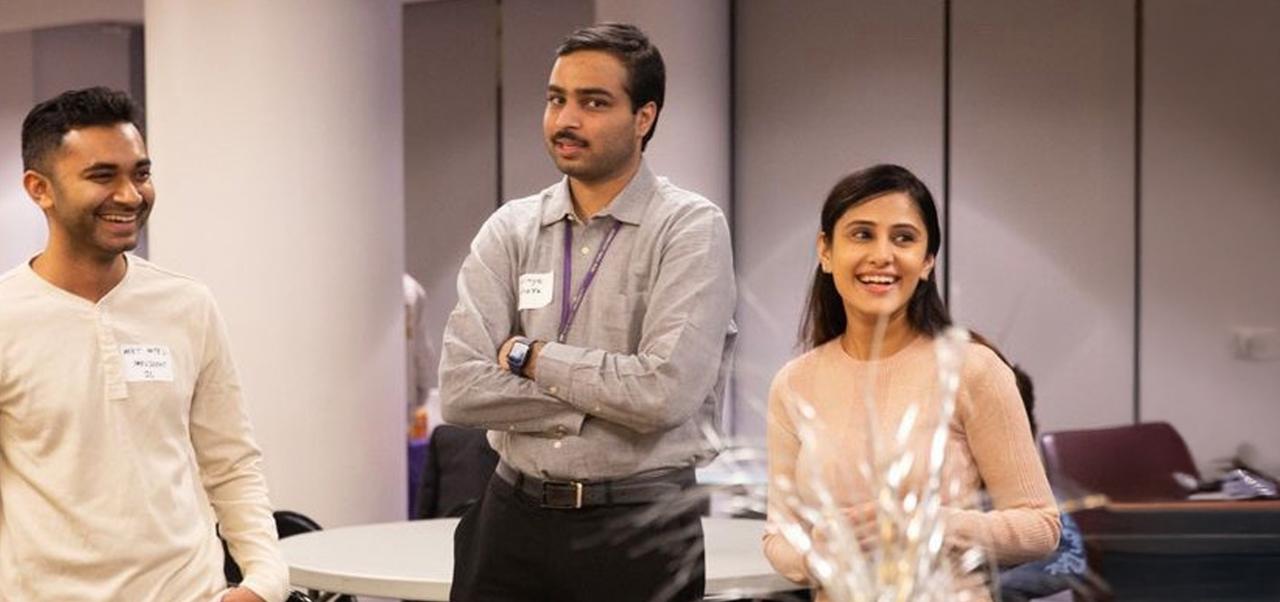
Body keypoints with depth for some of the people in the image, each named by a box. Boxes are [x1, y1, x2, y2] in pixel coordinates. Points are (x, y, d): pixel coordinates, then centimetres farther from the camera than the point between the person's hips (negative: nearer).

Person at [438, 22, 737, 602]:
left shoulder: (691, 228, -7)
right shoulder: (508, 230, 4)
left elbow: (665, 392, -19)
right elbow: (460, 389, -7)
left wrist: (531, 357, -9)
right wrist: (606, 394, -13)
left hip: (640, 530, -3)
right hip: (513, 518, 3)